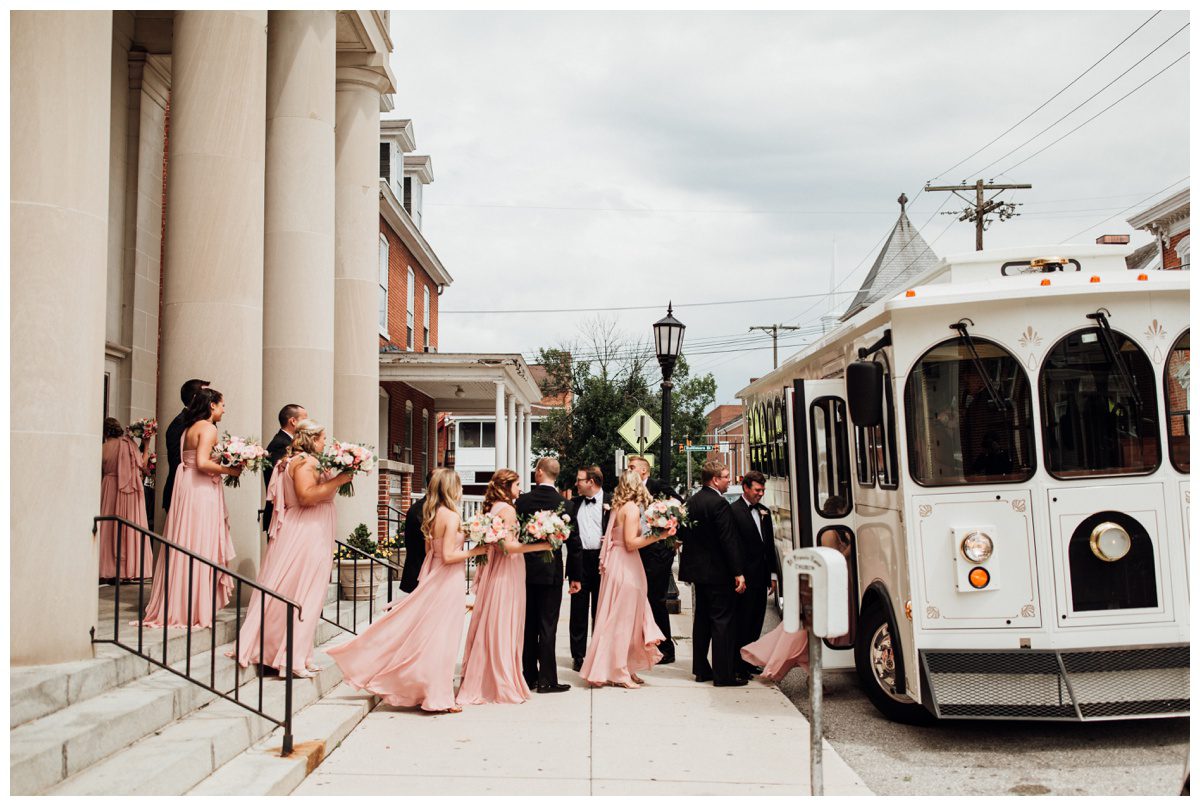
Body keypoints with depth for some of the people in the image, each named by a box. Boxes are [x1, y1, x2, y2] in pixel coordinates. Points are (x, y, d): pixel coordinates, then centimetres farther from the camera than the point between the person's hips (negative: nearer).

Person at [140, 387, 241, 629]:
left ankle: (174, 607, 17)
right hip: (201, 492, -9)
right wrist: (230, 470, -11)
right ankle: (195, 609, 0)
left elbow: (192, 462, 12)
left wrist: (220, 467, 13)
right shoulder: (208, 428, -11)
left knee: (183, 547, 11)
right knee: (200, 548, -4)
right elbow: (202, 463, -21)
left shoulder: (189, 428, 16)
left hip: (185, 489, 9)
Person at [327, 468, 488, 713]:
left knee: (424, 634, 14)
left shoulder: (431, 515, 7)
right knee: (442, 638, -2)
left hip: (433, 579, 8)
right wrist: (475, 551, -12)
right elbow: (448, 556, -22)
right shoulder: (452, 516, -18)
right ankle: (438, 697, 5)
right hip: (448, 582, -8)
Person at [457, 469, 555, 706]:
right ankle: (502, 684, 5)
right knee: (503, 628, -2)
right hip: (507, 573, -9)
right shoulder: (507, 509, -15)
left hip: (494, 571, 9)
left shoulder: (491, 508, 11)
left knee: (488, 627, 13)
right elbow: (508, 545, -22)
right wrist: (541, 546, -21)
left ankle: (478, 681, 19)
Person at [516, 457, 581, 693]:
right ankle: (546, 680, 2)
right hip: (551, 572, -2)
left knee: (528, 625, 12)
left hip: (525, 570, 2)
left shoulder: (522, 501, -4)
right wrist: (576, 576, 2)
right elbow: (573, 542, -6)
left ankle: (529, 676, 18)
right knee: (547, 626, 1)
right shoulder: (564, 504, -8)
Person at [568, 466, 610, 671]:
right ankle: (578, 655, 13)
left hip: (602, 560, -3)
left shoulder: (611, 502, -2)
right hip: (579, 560, 3)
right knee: (578, 609, 6)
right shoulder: (574, 503, 11)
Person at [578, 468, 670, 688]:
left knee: (617, 618, 12)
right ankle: (619, 672, 4)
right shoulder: (632, 508, -13)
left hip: (616, 562, 9)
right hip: (625, 566, -9)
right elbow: (631, 543, -18)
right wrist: (656, 536, -16)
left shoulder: (619, 507, 11)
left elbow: (611, 538, 12)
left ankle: (625, 668, 20)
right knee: (623, 618, -2)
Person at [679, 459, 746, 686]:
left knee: (701, 619, 14)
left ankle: (701, 669, 21)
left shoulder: (692, 501, 9)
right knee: (722, 621, -4)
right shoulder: (719, 503, -17)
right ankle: (724, 674, -1)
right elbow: (728, 540, -19)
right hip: (718, 572, -9)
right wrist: (738, 573, -17)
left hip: (698, 570, 9)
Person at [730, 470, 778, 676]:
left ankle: (749, 661, 20)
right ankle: (738, 664, 5)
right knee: (742, 621, -1)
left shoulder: (764, 511, 14)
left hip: (761, 577, 7)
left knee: (756, 622, 11)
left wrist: (772, 574, 14)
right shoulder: (733, 511, -9)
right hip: (745, 577, -7)